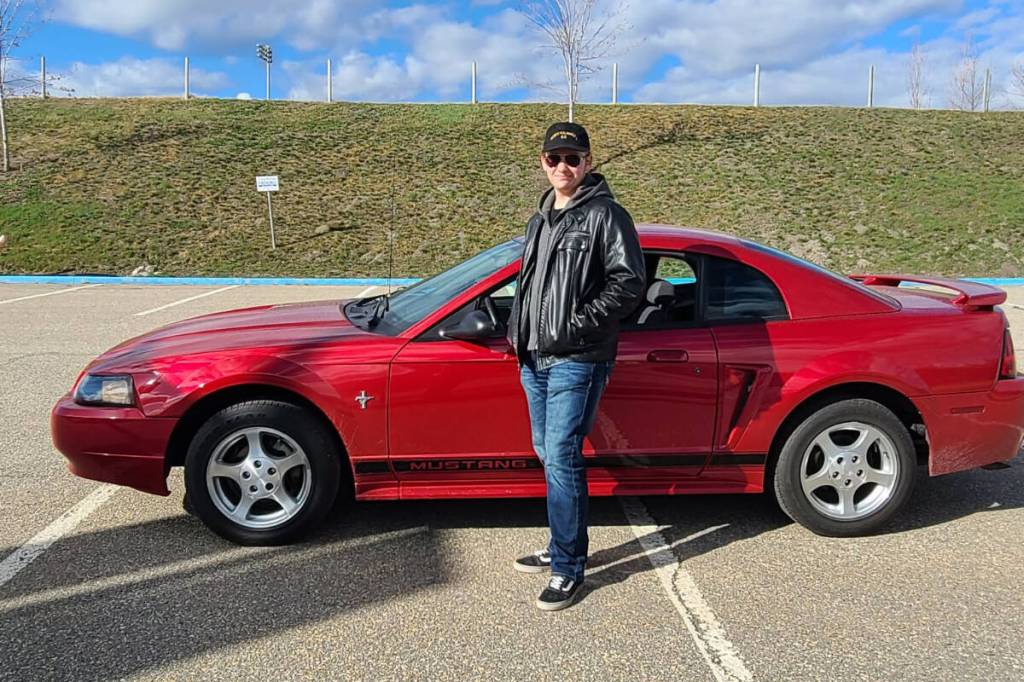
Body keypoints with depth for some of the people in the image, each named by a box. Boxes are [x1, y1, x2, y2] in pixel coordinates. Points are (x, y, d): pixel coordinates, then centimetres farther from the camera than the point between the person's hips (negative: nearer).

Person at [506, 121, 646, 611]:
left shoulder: (605, 215, -6)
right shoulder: (540, 220, 19)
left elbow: (629, 280, -13)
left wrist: (579, 326, -18)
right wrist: (517, 330, 14)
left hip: (576, 361, -8)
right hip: (534, 359, 8)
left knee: (562, 459, -9)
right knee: (548, 455, 14)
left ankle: (569, 569, 2)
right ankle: (562, 547, 29)